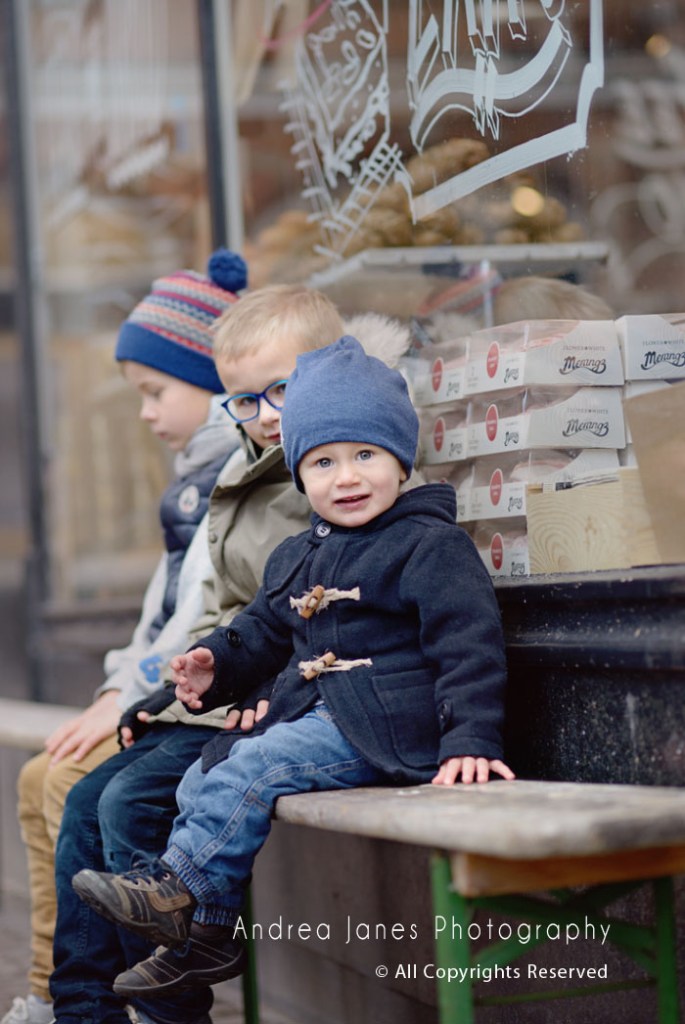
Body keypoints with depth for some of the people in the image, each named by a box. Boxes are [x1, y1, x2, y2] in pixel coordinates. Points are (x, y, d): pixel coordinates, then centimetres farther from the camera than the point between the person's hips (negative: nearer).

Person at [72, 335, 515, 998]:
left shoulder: (430, 545, -7)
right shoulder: (297, 557, 17)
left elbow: (467, 645, -14)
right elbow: (264, 630, 30)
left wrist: (470, 739, -25)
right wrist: (217, 665, 9)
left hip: (384, 728, -9)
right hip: (309, 715, 9)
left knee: (255, 769, -24)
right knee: (201, 781, 2)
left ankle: (181, 885, -13)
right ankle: (209, 932, 7)